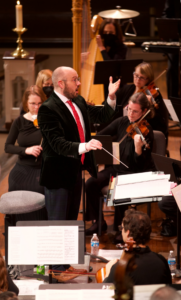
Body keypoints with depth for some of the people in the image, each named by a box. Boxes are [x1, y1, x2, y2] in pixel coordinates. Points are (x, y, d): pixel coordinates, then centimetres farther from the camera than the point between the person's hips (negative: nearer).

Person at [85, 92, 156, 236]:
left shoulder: (146, 131, -15)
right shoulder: (121, 122, 0)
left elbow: (140, 163, -21)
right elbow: (101, 135, 12)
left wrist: (138, 147, -40)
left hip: (136, 173, -6)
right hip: (117, 167, 6)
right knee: (91, 183, -16)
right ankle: (98, 222, -1)